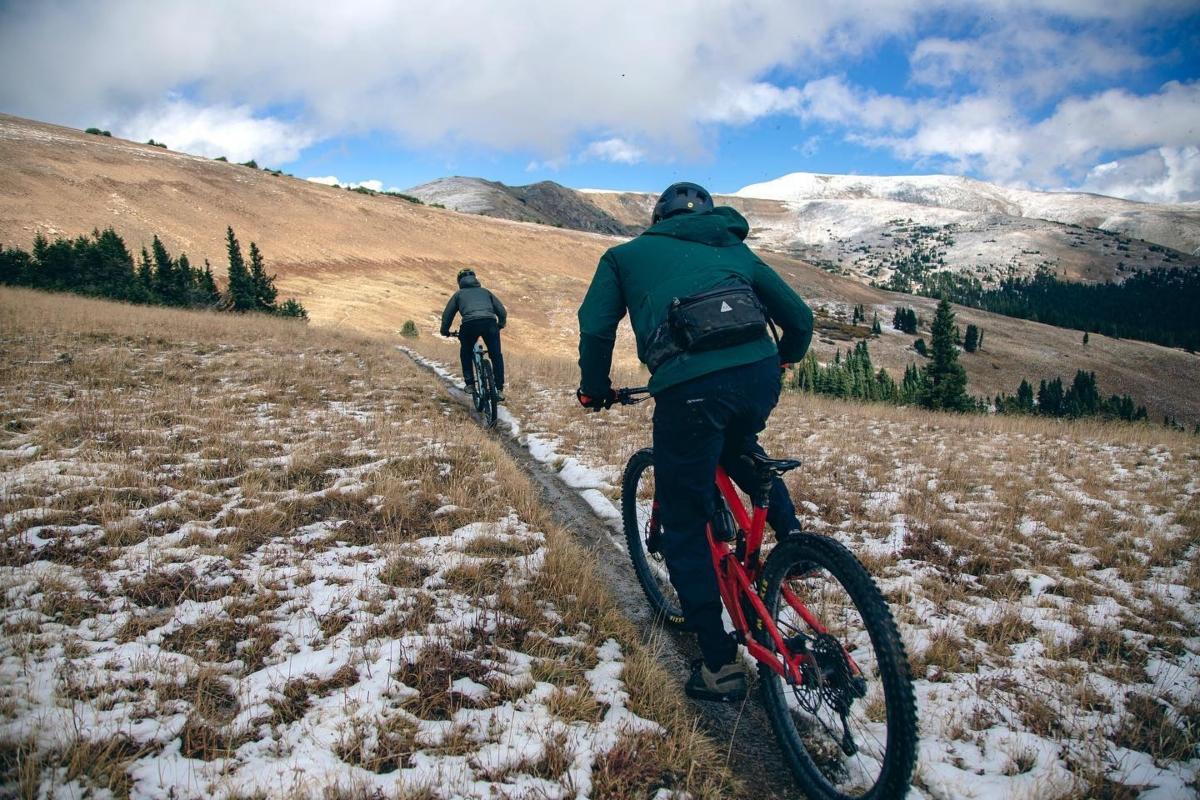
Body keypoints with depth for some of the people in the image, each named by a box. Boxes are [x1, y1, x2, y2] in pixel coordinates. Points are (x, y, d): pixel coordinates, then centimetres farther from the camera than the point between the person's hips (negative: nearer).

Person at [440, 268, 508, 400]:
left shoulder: (459, 294, 28)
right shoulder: (485, 291, 32)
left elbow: (447, 314, 25)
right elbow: (502, 311, 26)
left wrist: (445, 331, 39)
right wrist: (500, 325, 42)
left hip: (470, 324, -1)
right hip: (489, 322, 1)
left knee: (466, 354, 25)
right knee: (496, 355, 15)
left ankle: (469, 383, 18)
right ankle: (500, 388, 11)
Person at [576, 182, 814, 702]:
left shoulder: (628, 253, 23)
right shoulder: (733, 249, 30)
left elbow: (595, 327, 12)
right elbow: (799, 318, 28)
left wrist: (595, 389, 28)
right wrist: (778, 365, 46)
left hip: (690, 387, -4)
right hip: (760, 377, 4)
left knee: (685, 526, 11)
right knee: (738, 447, 39)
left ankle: (720, 663, 15)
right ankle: (792, 538, 30)